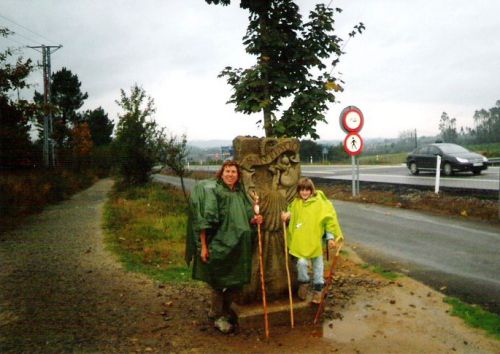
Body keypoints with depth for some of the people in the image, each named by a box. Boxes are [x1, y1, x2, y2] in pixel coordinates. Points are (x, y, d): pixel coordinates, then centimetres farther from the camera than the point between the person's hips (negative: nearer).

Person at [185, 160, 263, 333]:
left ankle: (225, 311, 34)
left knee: (235, 282, 14)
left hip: (238, 246, 6)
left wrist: (254, 220, -7)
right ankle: (218, 317, 21)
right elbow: (204, 221, -15)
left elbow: (245, 219, 16)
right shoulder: (212, 191, -10)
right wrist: (203, 246, -18)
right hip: (218, 246, -6)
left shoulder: (241, 193, 9)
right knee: (219, 282, 4)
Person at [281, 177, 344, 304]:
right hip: (301, 241, 2)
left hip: (316, 240, -2)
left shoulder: (320, 202, -8)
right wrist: (287, 215, -1)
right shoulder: (296, 203, 3)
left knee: (317, 266, 9)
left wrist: (330, 237, -10)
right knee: (301, 263, -11)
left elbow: (329, 219, -7)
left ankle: (318, 289, 25)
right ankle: (303, 283, 16)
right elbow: (291, 213, 22)